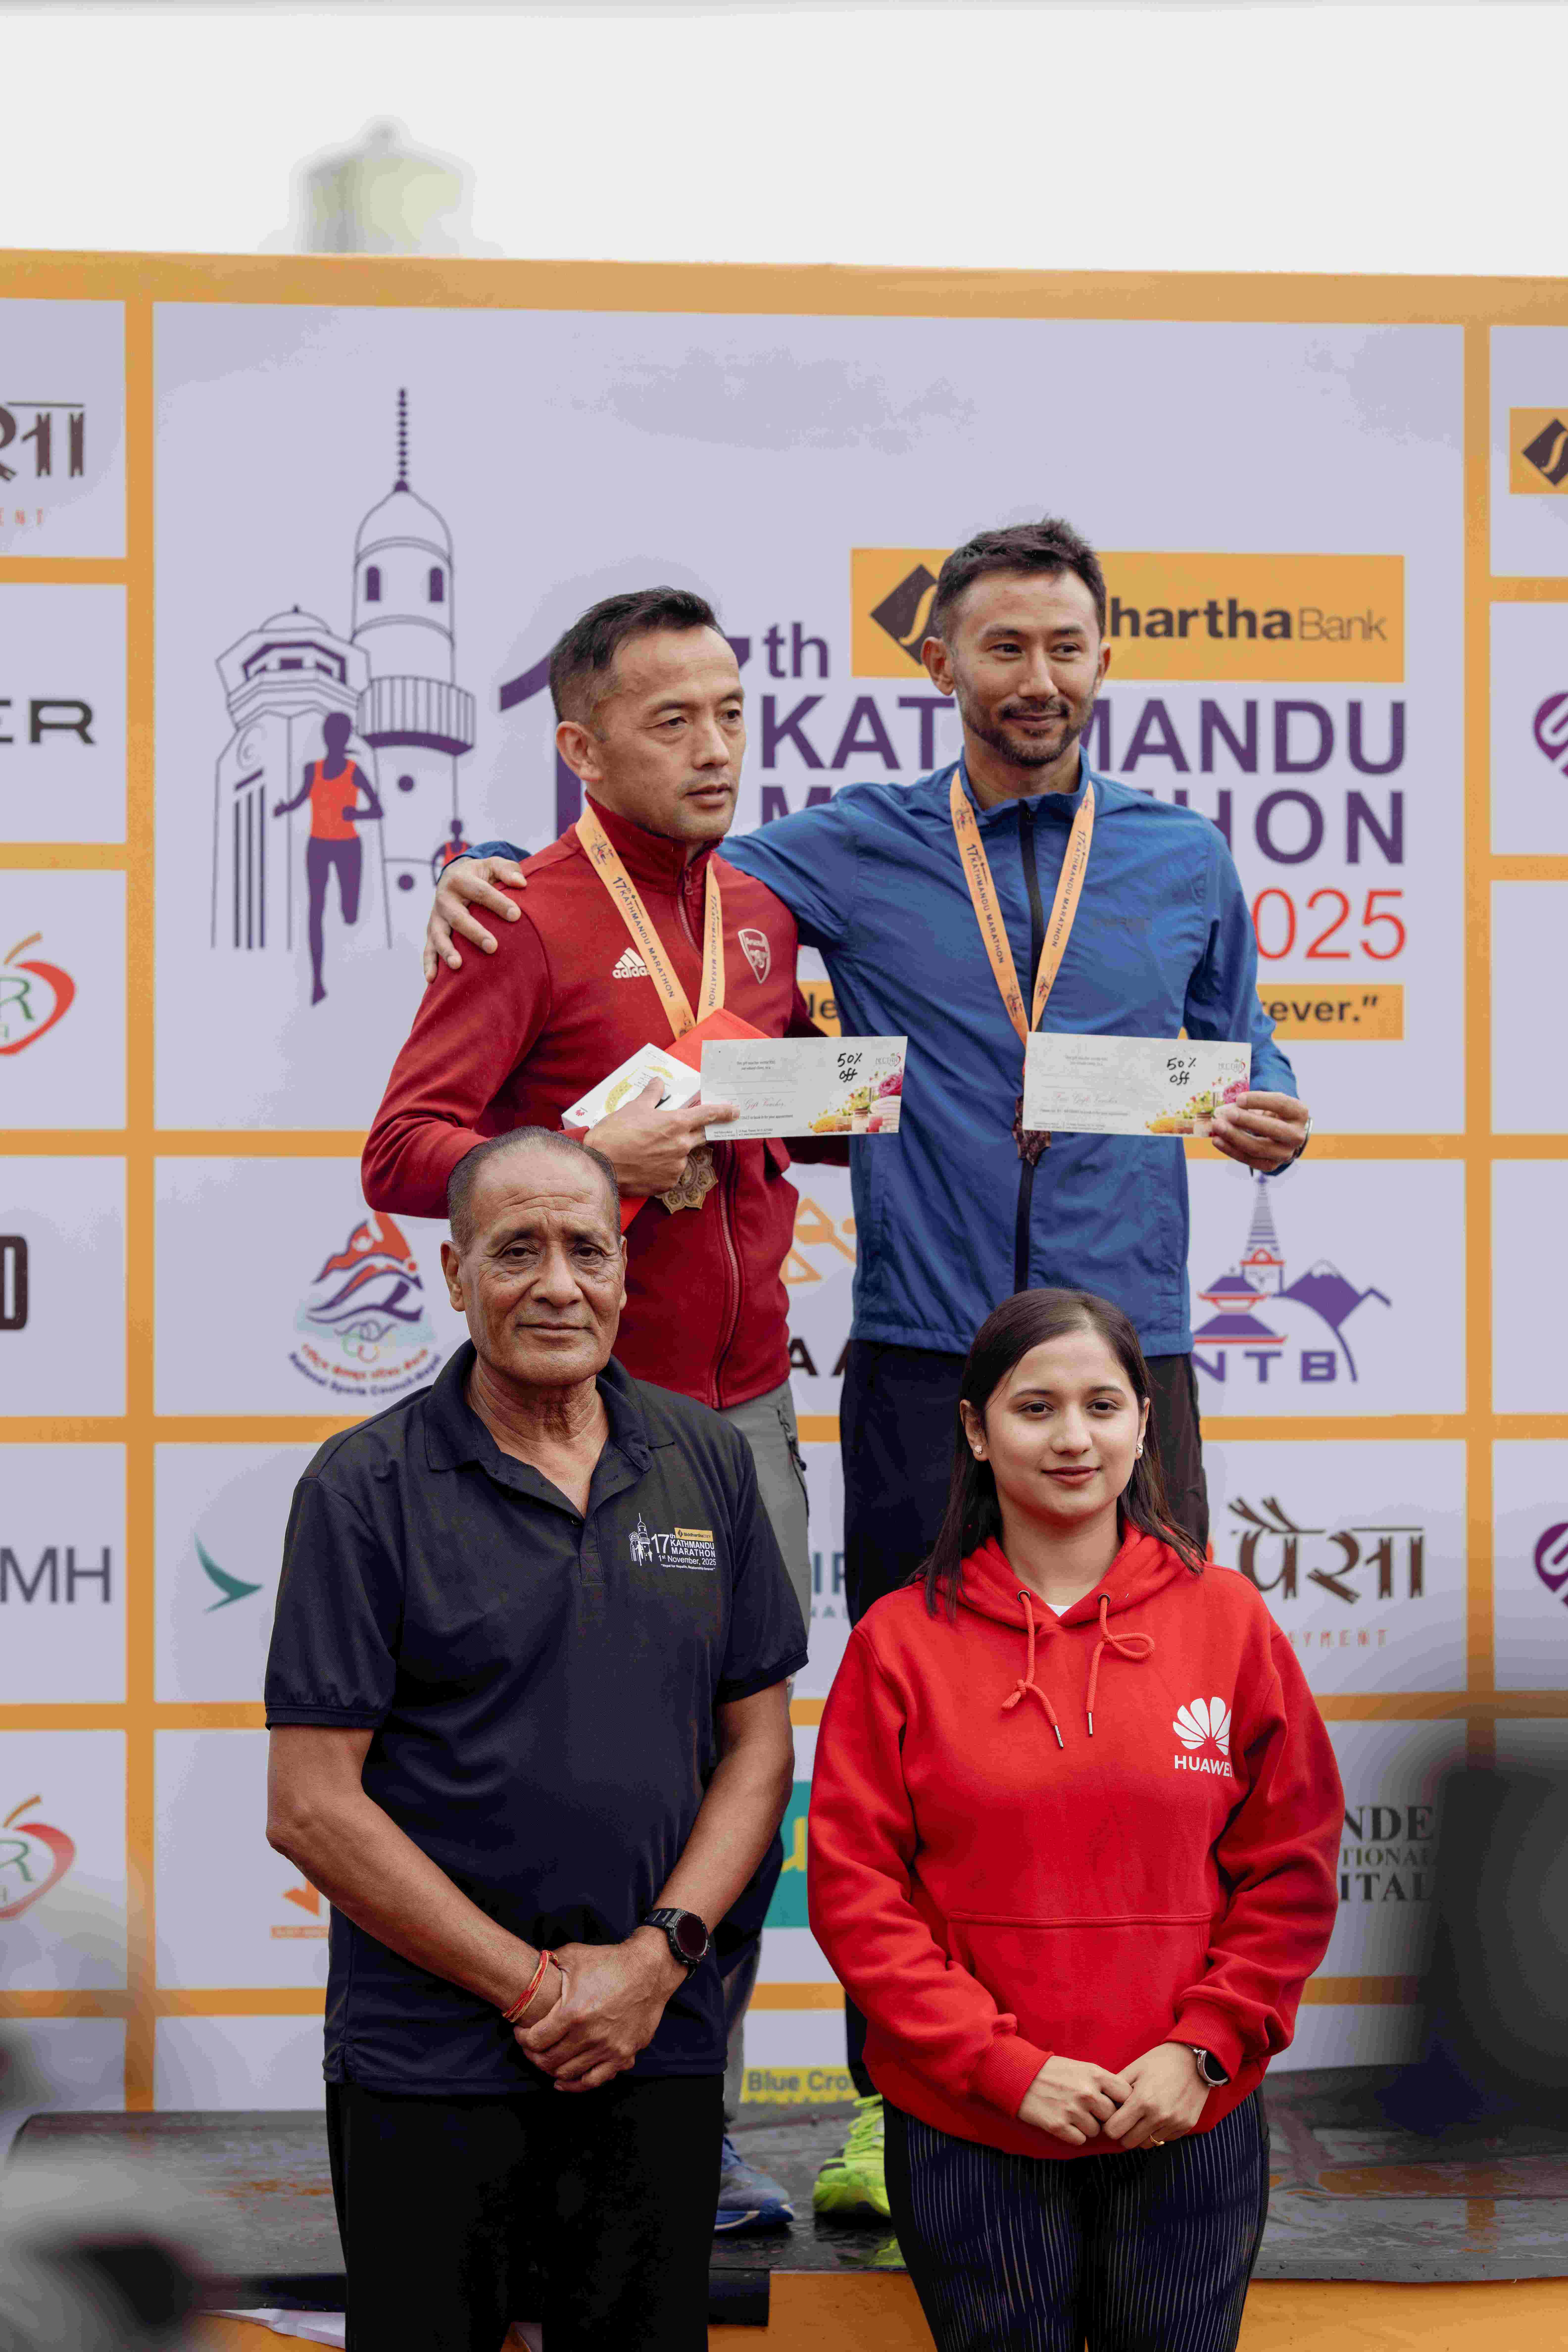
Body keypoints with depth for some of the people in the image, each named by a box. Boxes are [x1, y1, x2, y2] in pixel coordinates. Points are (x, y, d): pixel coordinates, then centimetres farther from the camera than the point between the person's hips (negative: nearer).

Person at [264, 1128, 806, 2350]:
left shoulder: (709, 1460, 6)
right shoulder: (365, 1488, -5)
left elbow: (759, 1743, 7)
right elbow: (312, 1805, -9)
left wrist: (656, 1957, -7)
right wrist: (535, 1987, -11)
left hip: (662, 2055, 3)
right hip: (427, 2067, -3)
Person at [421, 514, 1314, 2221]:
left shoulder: (1184, 862, 12)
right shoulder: (855, 854, 7)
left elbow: (1240, 1059, 19)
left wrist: (1271, 1125, -4)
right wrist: (484, 868, -9)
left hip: (1129, 1348, 1)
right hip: (922, 1359, -1)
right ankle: (896, 2103, 15)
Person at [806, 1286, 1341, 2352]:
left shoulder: (1227, 1617, 1)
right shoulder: (902, 1640, -2)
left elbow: (1294, 1870, 4)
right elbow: (854, 1891, -4)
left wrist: (1201, 2046, -7)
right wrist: (1007, 2065, -11)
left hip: (1190, 2134, 1)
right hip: (968, 2138, -1)